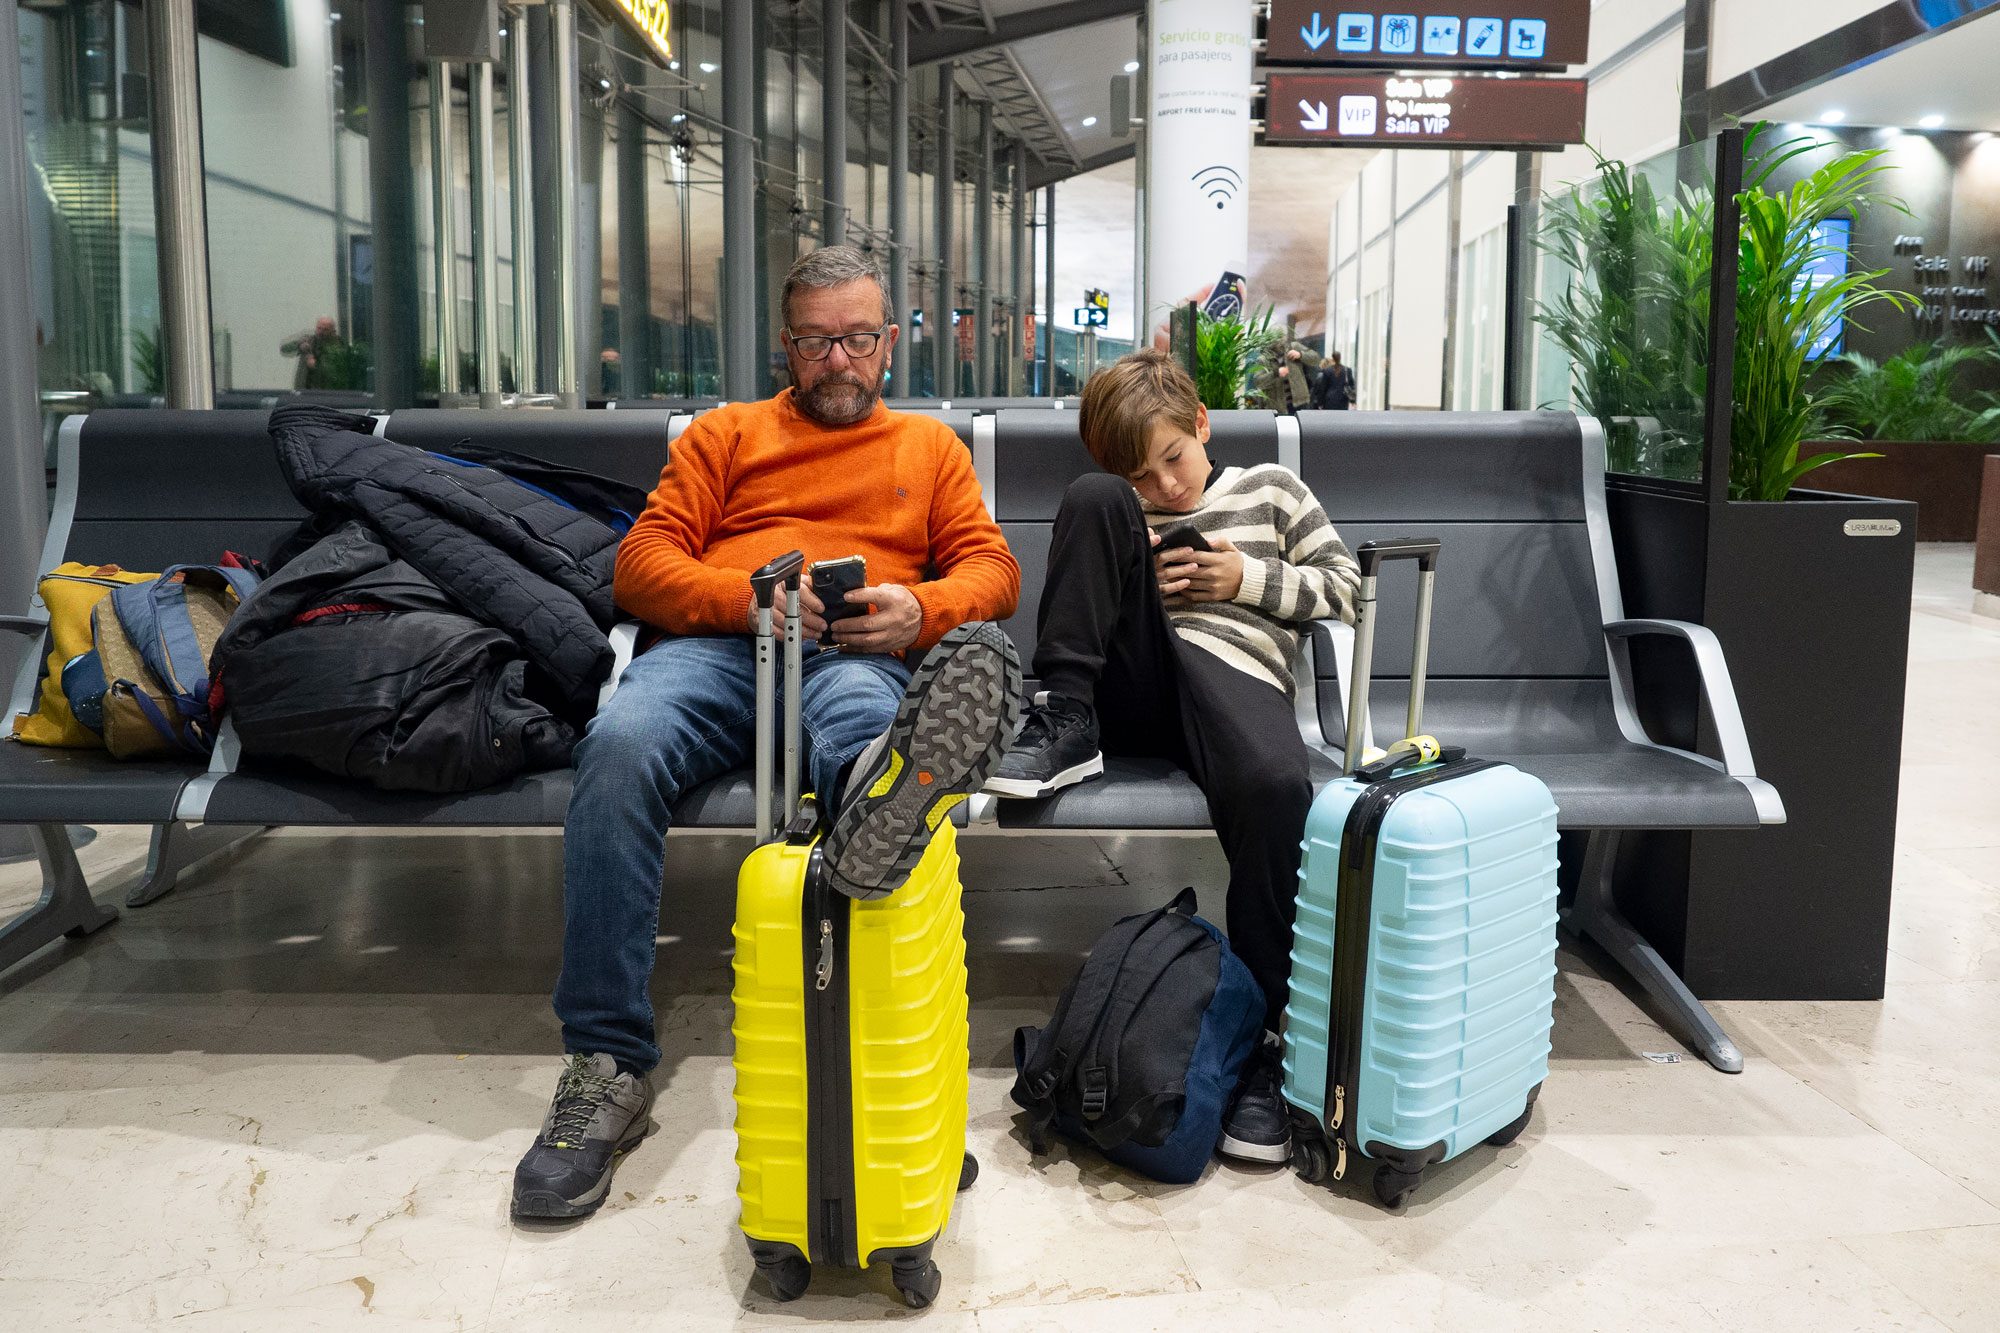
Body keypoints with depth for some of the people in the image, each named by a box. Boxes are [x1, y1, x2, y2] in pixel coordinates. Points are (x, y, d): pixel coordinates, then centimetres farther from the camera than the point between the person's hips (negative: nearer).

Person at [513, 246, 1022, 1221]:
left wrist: (920, 610, -7)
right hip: (717, 643, 1)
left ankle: (882, 802, -81)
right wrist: (747, 596, -7)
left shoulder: (929, 446, 31)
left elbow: (992, 569, 17)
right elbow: (642, 563, 15)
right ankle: (607, 1067, -32)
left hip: (856, 655, -1)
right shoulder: (723, 434, 28)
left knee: (864, 710, -40)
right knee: (620, 745, -34)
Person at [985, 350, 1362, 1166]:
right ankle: (1062, 718, -22)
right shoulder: (1116, 508, 28)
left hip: (1236, 675, -1)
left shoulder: (1271, 489, 25)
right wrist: (1130, 577, 2)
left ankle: (1262, 1034, -26)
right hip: (1134, 680, 2)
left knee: (1277, 786, -38)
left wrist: (1251, 579, 4)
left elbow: (1346, 585, 20)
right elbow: (1074, 604, 22)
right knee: (1093, 497, -17)